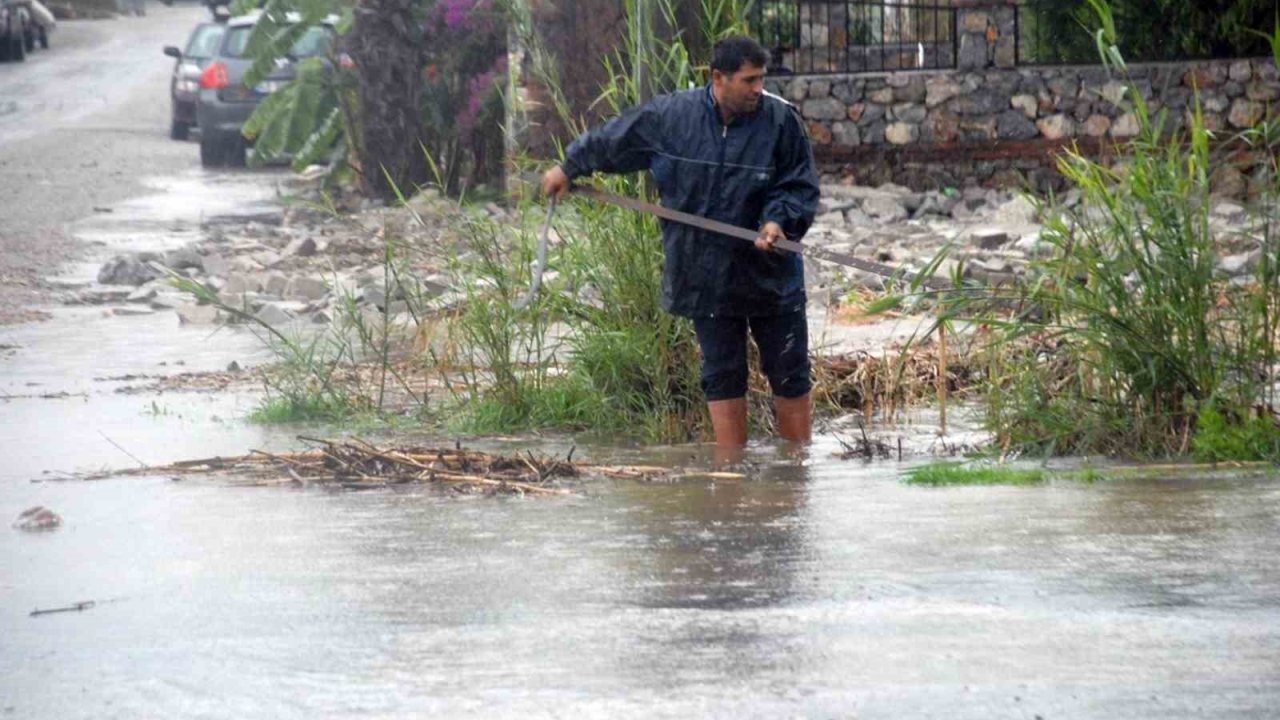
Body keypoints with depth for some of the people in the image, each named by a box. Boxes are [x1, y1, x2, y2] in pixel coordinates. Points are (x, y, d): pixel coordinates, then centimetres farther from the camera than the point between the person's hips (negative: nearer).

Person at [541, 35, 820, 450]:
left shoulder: (781, 120, -8)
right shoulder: (669, 118, -4)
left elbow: (801, 187, -1)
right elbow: (610, 141, 13)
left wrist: (780, 220, -20)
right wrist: (569, 168, 23)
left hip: (771, 274, -1)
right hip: (706, 276, 1)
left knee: (790, 379, 5)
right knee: (722, 380, 5)